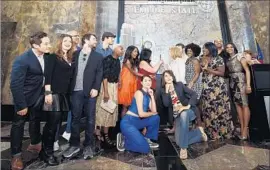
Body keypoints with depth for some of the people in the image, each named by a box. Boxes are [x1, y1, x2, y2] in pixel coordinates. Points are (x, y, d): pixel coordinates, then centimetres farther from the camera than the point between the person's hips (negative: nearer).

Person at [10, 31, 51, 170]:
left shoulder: (45, 56, -8)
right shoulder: (22, 60, -26)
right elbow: (15, 84, -24)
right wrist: (21, 105, -22)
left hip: (38, 95, 6)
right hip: (25, 97, -6)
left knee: (35, 120, 23)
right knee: (18, 125, 10)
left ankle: (35, 144, 45)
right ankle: (16, 155, 28)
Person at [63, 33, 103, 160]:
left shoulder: (98, 56, 10)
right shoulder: (75, 54, 13)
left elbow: (99, 74, 1)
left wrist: (95, 88, -12)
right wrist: (69, 88, -2)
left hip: (90, 91, -1)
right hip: (76, 91, 1)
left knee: (90, 118, 3)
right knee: (75, 118, 7)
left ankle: (88, 146, 15)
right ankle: (74, 145, 20)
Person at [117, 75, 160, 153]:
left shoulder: (148, 95, 12)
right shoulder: (139, 93, -13)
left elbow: (154, 111, 1)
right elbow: (141, 114, -19)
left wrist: (152, 96, -3)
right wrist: (152, 113, -1)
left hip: (136, 121, 8)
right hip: (127, 122, -8)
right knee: (145, 148, -14)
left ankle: (147, 139, 12)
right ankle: (124, 139, 6)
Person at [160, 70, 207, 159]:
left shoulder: (179, 84, 0)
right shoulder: (163, 90, 4)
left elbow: (194, 94, -8)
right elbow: (166, 104, -10)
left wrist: (188, 106, -20)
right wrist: (167, 91, -15)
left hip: (187, 111, -3)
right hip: (177, 115, 3)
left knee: (183, 114, -41)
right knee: (179, 142, -10)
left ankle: (183, 148, -33)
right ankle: (199, 132, 17)